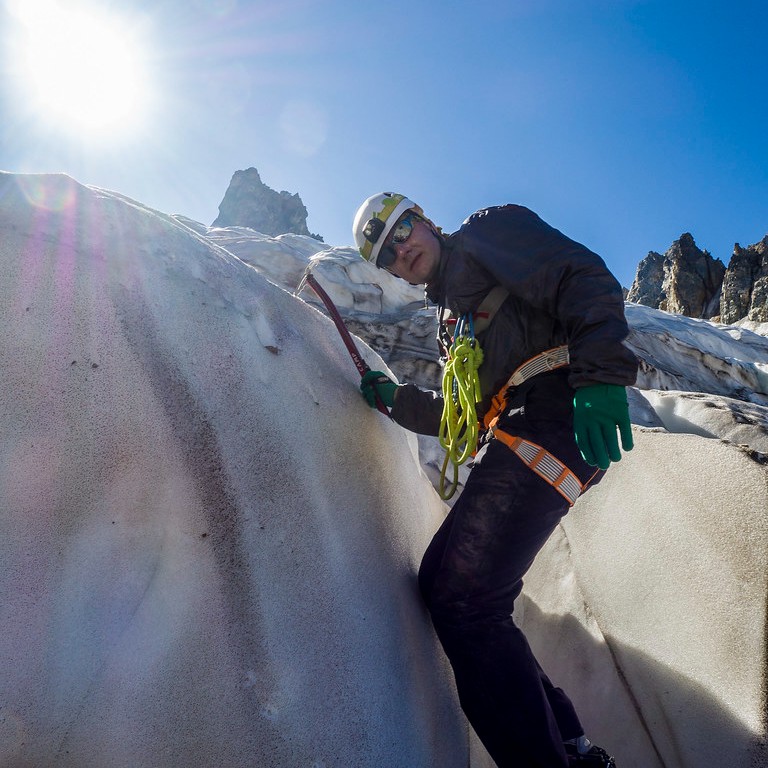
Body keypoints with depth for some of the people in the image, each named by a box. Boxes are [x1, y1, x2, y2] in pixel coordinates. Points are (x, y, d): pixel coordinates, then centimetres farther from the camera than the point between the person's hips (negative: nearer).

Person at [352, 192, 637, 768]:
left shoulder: (489, 230, 8)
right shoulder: (452, 313, 30)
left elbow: (585, 279, -8)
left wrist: (599, 373, -23)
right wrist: (397, 399, 20)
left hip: (551, 414, -9)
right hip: (514, 432, 10)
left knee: (463, 599, -17)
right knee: (442, 583, 6)